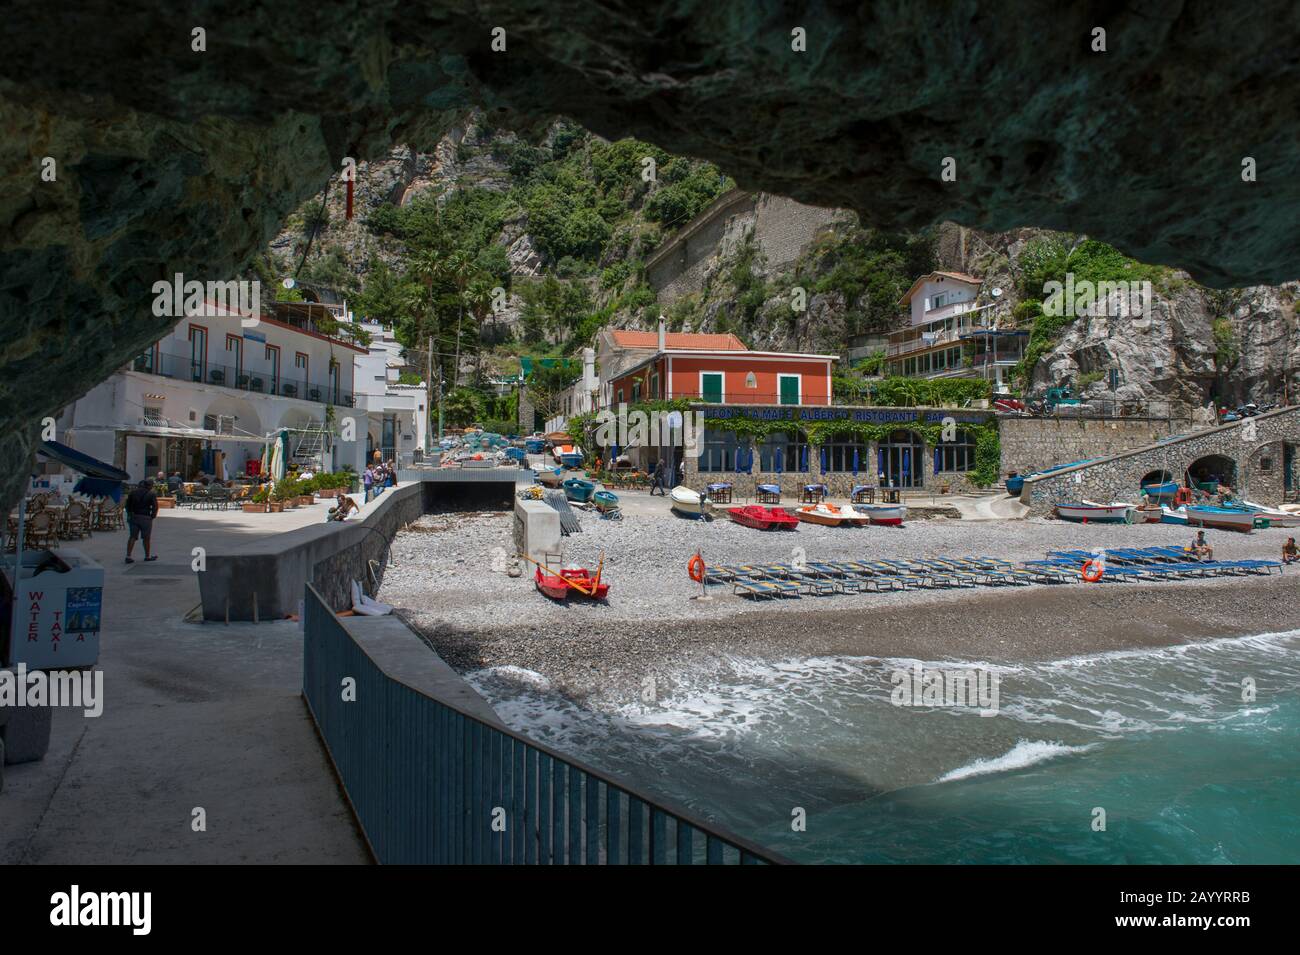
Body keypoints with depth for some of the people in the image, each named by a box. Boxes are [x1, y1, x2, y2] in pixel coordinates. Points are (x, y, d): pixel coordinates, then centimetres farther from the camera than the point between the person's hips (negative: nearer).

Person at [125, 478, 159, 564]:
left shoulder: (133, 492, 6)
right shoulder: (151, 495, -8)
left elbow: (128, 504, 10)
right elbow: (155, 507, -11)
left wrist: (129, 514, 17)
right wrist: (152, 516, 3)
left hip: (133, 517, 4)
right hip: (145, 518, -4)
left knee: (132, 537, 8)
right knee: (146, 538, 8)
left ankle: (128, 556, 1)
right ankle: (147, 556, 18)